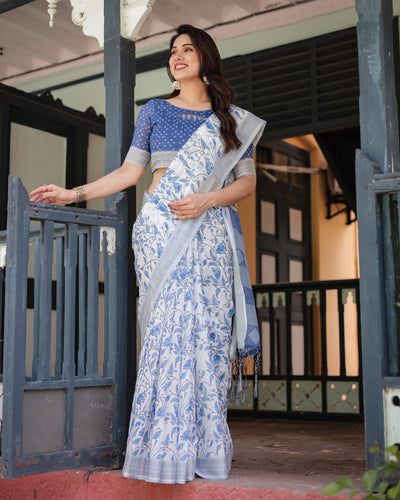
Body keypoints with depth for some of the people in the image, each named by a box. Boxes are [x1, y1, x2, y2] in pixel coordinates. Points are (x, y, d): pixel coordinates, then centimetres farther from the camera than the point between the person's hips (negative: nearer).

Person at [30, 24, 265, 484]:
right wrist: (75, 193, 6)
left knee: (207, 328, -6)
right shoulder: (154, 111, 15)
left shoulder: (233, 119, 14)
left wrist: (207, 200, -9)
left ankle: (204, 445, 1)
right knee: (168, 327, -9)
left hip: (210, 231, 1)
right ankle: (168, 447, -4)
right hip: (161, 230, 0)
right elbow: (130, 171, 13)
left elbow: (247, 180, 8)